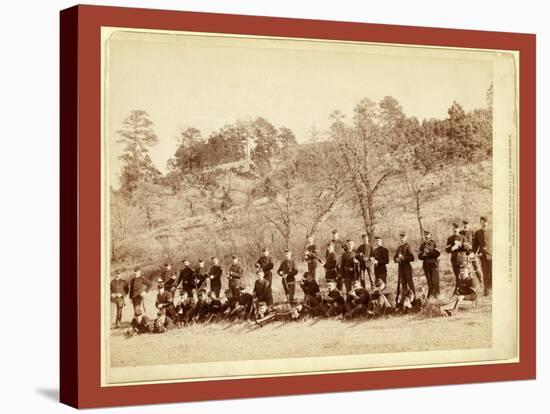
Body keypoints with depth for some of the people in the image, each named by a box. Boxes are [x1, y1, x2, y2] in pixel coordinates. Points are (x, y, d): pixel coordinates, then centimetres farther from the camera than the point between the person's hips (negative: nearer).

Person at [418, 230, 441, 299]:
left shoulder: (434, 243, -1)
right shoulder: (422, 245, 12)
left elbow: (438, 253, -11)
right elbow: (419, 256, 11)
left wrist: (429, 252, -16)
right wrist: (423, 255, -10)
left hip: (434, 264, -4)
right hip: (426, 264, 4)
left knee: (435, 280, -8)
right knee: (429, 281, 6)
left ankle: (436, 294, -1)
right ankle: (430, 295, 12)